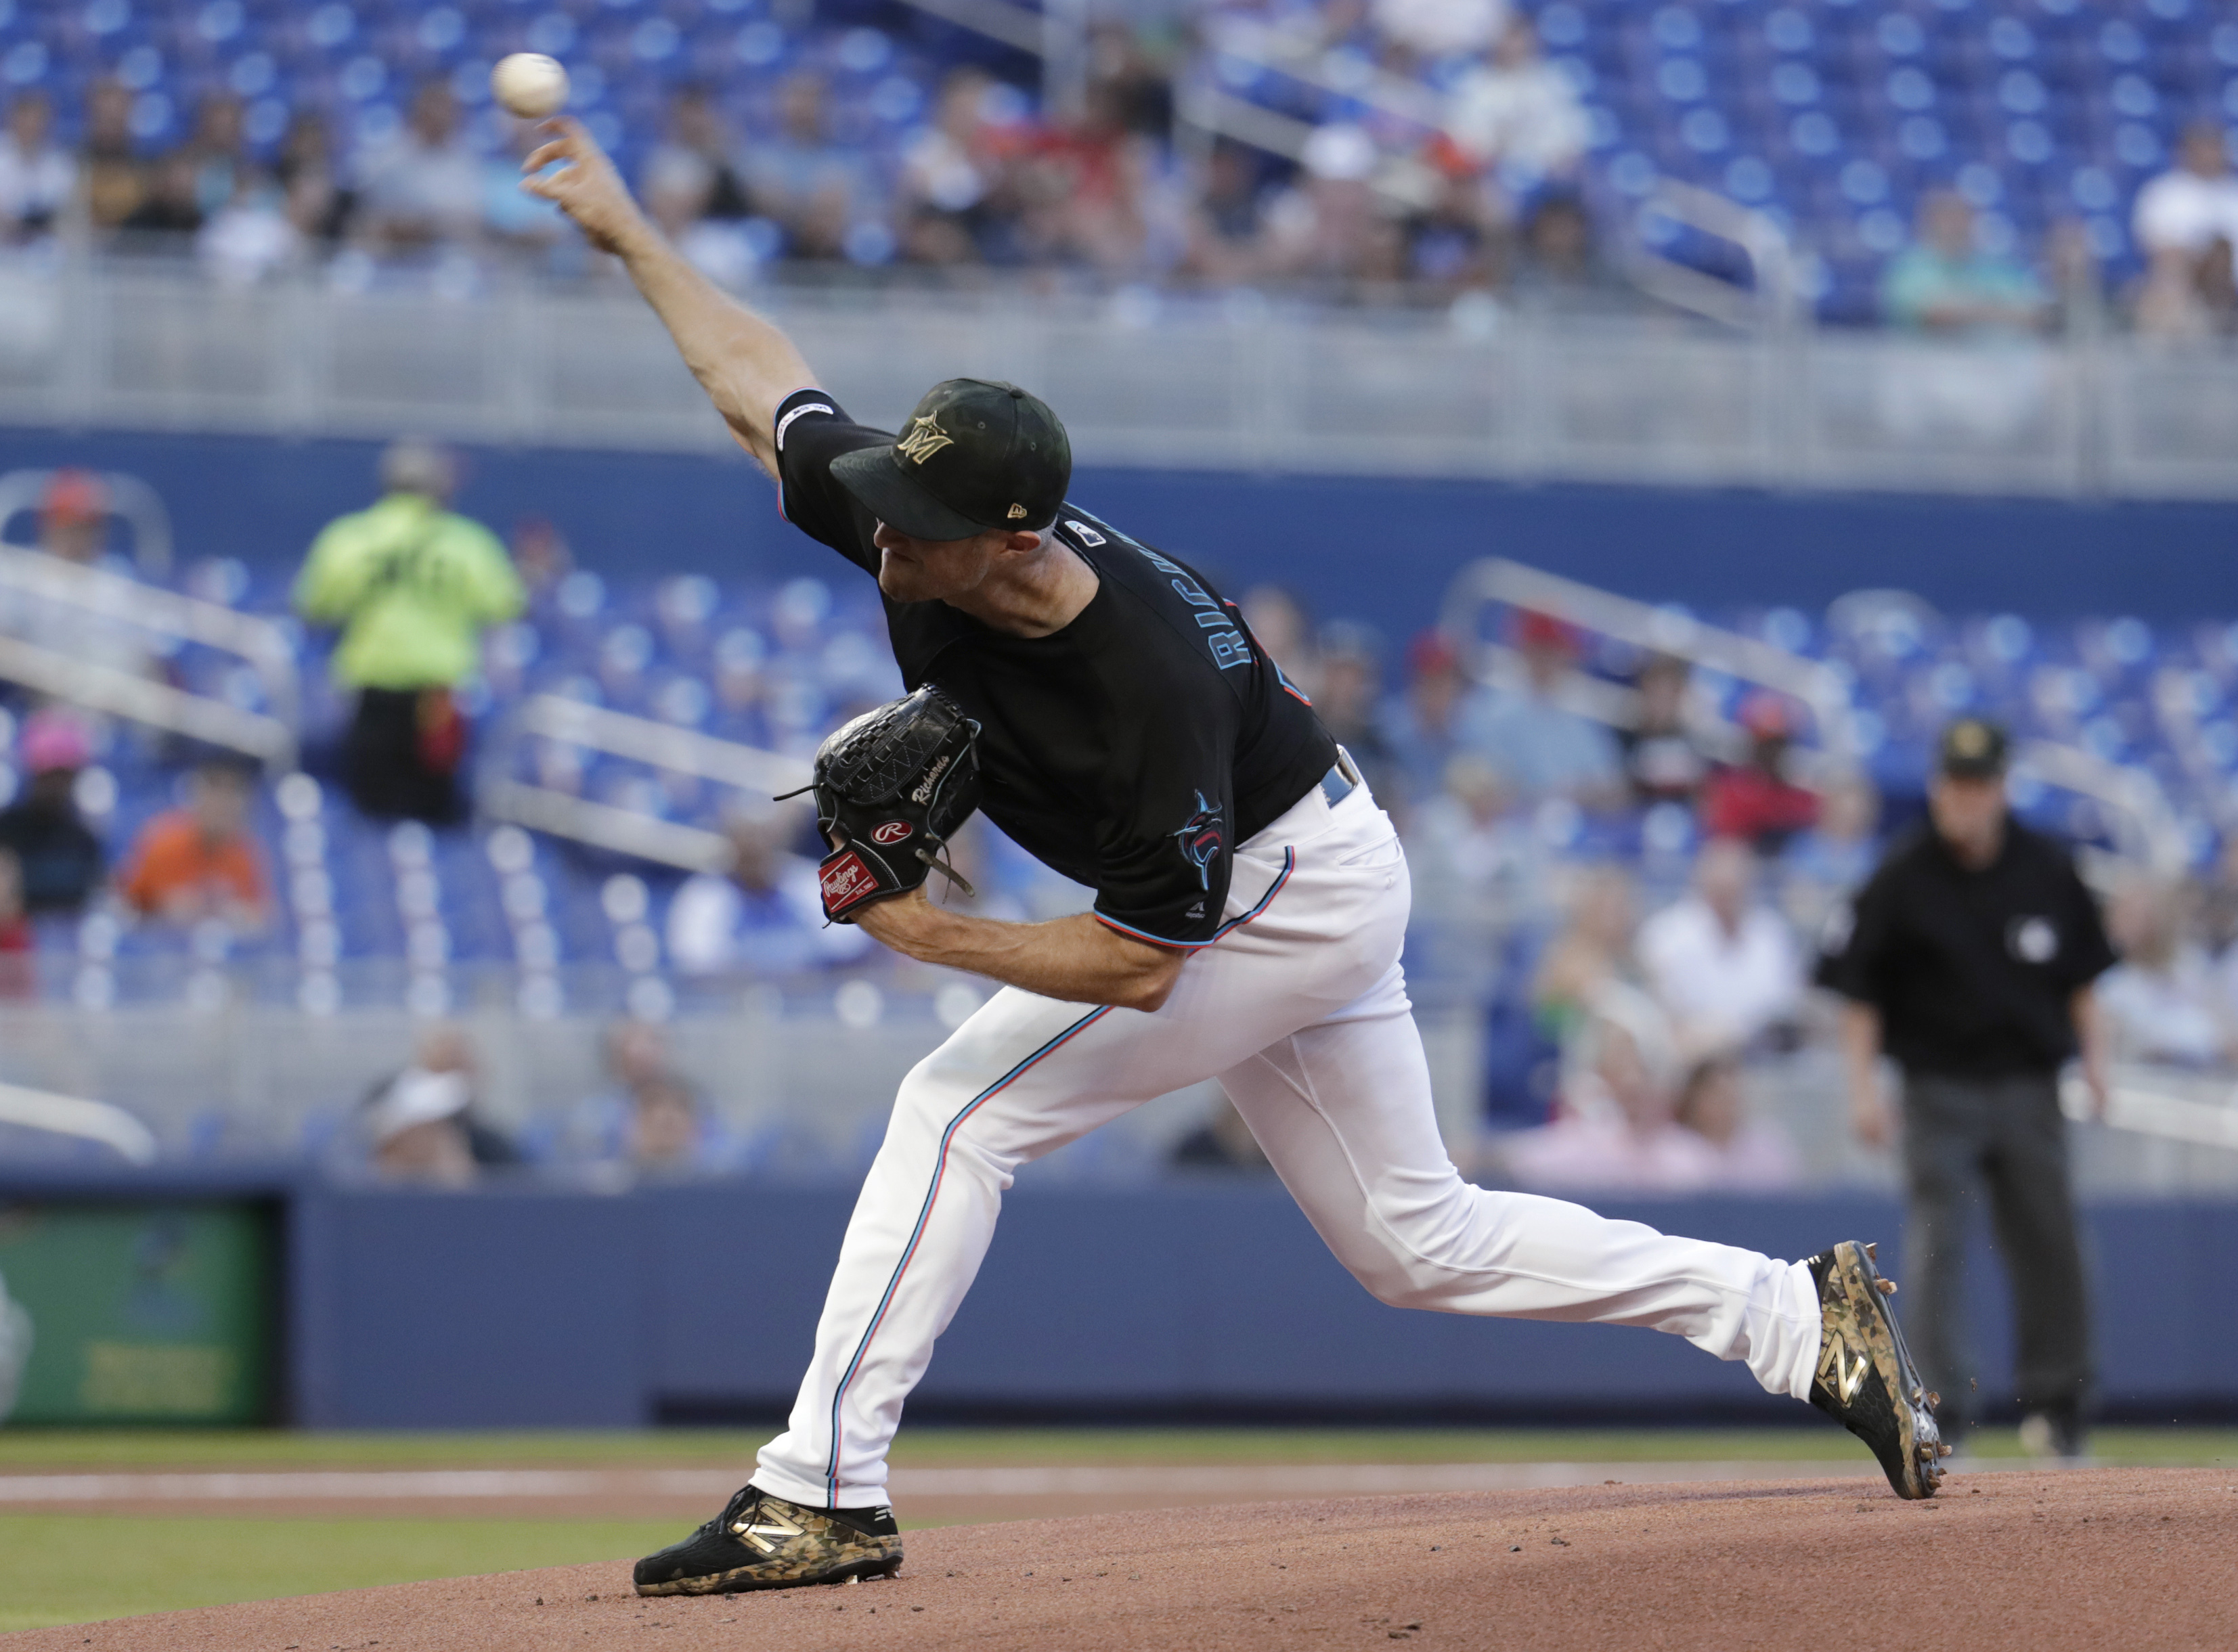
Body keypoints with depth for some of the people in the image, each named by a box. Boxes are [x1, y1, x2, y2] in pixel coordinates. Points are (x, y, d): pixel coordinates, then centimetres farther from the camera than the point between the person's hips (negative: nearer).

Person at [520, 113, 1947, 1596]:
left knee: (961, 1109, -15)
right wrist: (629, 231, 1)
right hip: (1261, 880, 9)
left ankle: (821, 1493, -12)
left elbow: (1137, 967, -31)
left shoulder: (1153, 685, -37)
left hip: (1295, 890, -9)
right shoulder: (913, 526, -19)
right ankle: (1803, 1321, 19)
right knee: (1418, 1240, 14)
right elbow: (762, 382, -1)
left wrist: (926, 934, -31)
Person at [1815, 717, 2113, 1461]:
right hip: (1939, 1086, -3)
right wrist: (1862, 1086, -10)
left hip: (2030, 1086, 3)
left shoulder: (2047, 870, 4)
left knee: (2047, 1240, 4)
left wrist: (2093, 1053, 4)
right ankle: (1942, 1408, -11)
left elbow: (2081, 974, 14)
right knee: (1937, 1245, -11)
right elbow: (1859, 989, -3)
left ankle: (2057, 1399, 18)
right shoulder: (1902, 879, -5)